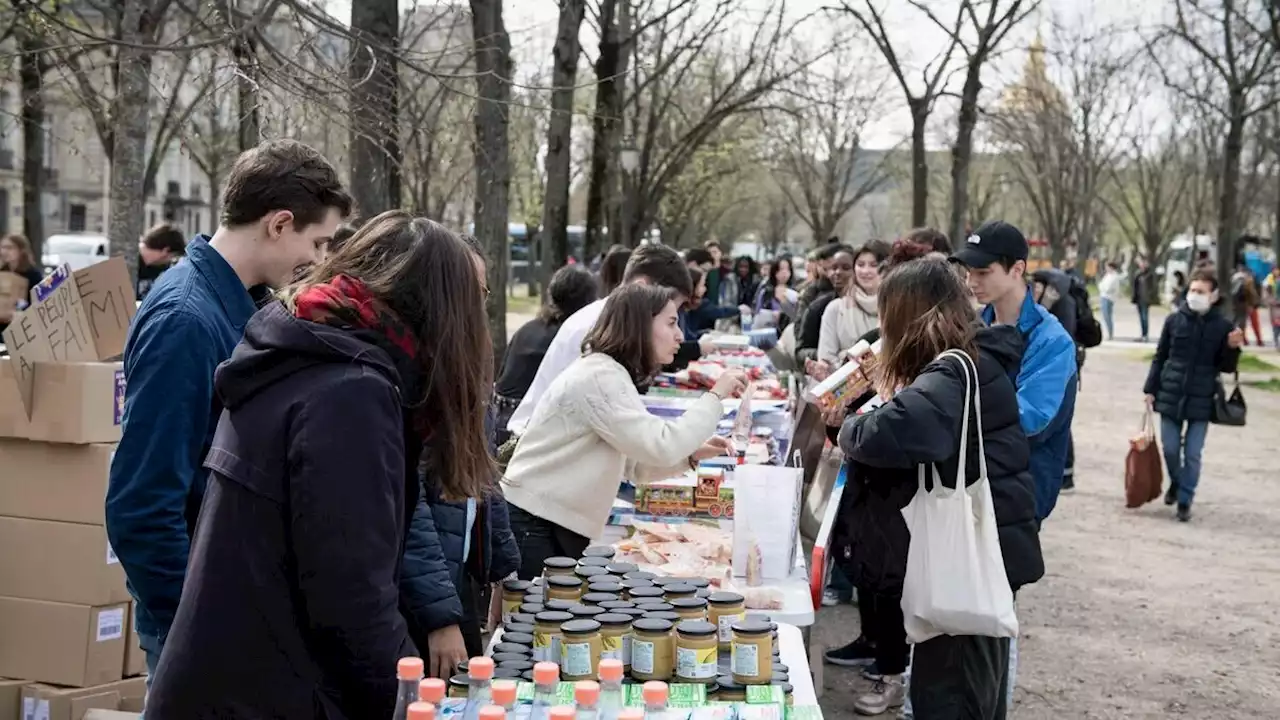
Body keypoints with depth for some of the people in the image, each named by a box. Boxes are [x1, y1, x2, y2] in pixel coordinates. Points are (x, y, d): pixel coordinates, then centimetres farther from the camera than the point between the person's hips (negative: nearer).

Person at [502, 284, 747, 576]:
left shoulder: (611, 374, 14)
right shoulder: (599, 376, -18)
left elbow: (633, 462, 15)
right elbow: (659, 447, -26)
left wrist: (691, 455, 1)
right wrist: (715, 396, -17)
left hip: (559, 524, 10)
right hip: (533, 525, -10)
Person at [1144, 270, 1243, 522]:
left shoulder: (1224, 326, -3)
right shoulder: (1174, 320, -1)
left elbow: (1226, 367, 1)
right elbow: (1160, 357, 7)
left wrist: (1232, 348, -18)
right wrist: (1151, 389, 5)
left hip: (1201, 399, -1)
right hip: (1171, 395, 2)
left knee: (1192, 453, 2)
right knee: (1170, 448, 8)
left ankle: (1185, 499, 15)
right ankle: (1176, 483, 35)